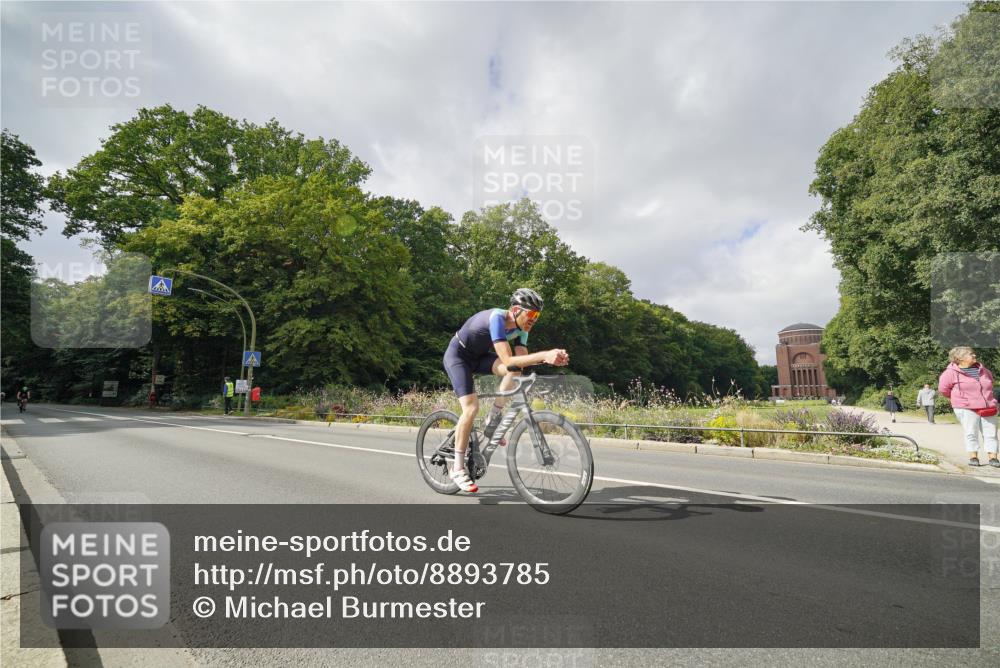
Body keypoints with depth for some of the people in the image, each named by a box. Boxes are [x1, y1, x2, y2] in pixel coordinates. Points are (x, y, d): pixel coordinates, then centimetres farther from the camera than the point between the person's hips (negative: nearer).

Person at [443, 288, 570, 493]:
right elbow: (508, 360, -41)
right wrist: (544, 355, -47)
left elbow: (522, 358, -15)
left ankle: (492, 419, -4)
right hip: (457, 355, -7)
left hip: (479, 356, 7)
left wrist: (549, 358, -31)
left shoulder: (520, 327, -9)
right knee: (471, 408, -19)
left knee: (516, 370, -20)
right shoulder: (497, 318, -33)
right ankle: (457, 468, -6)